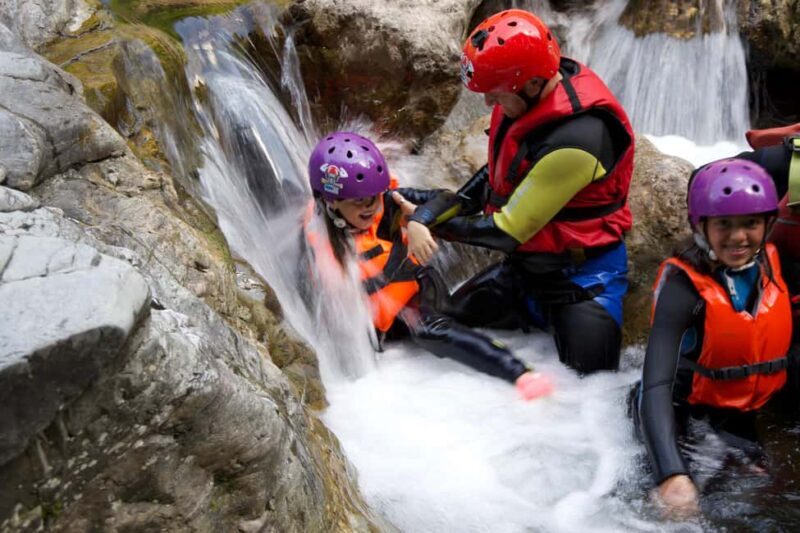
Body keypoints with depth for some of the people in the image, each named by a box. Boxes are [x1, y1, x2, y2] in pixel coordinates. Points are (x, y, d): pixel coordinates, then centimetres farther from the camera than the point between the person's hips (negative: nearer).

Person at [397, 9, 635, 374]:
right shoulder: (529, 94, -8)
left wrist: (434, 223, -12)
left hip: (583, 274, -8)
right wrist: (427, 213, -6)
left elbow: (507, 231, -25)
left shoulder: (577, 139, -32)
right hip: (526, 263, 8)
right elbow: (498, 173, 7)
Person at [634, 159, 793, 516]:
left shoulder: (773, 266, -3)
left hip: (746, 424, 5)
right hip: (686, 419, -5)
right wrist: (672, 475, -42)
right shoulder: (684, 287, -21)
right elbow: (655, 385, -31)